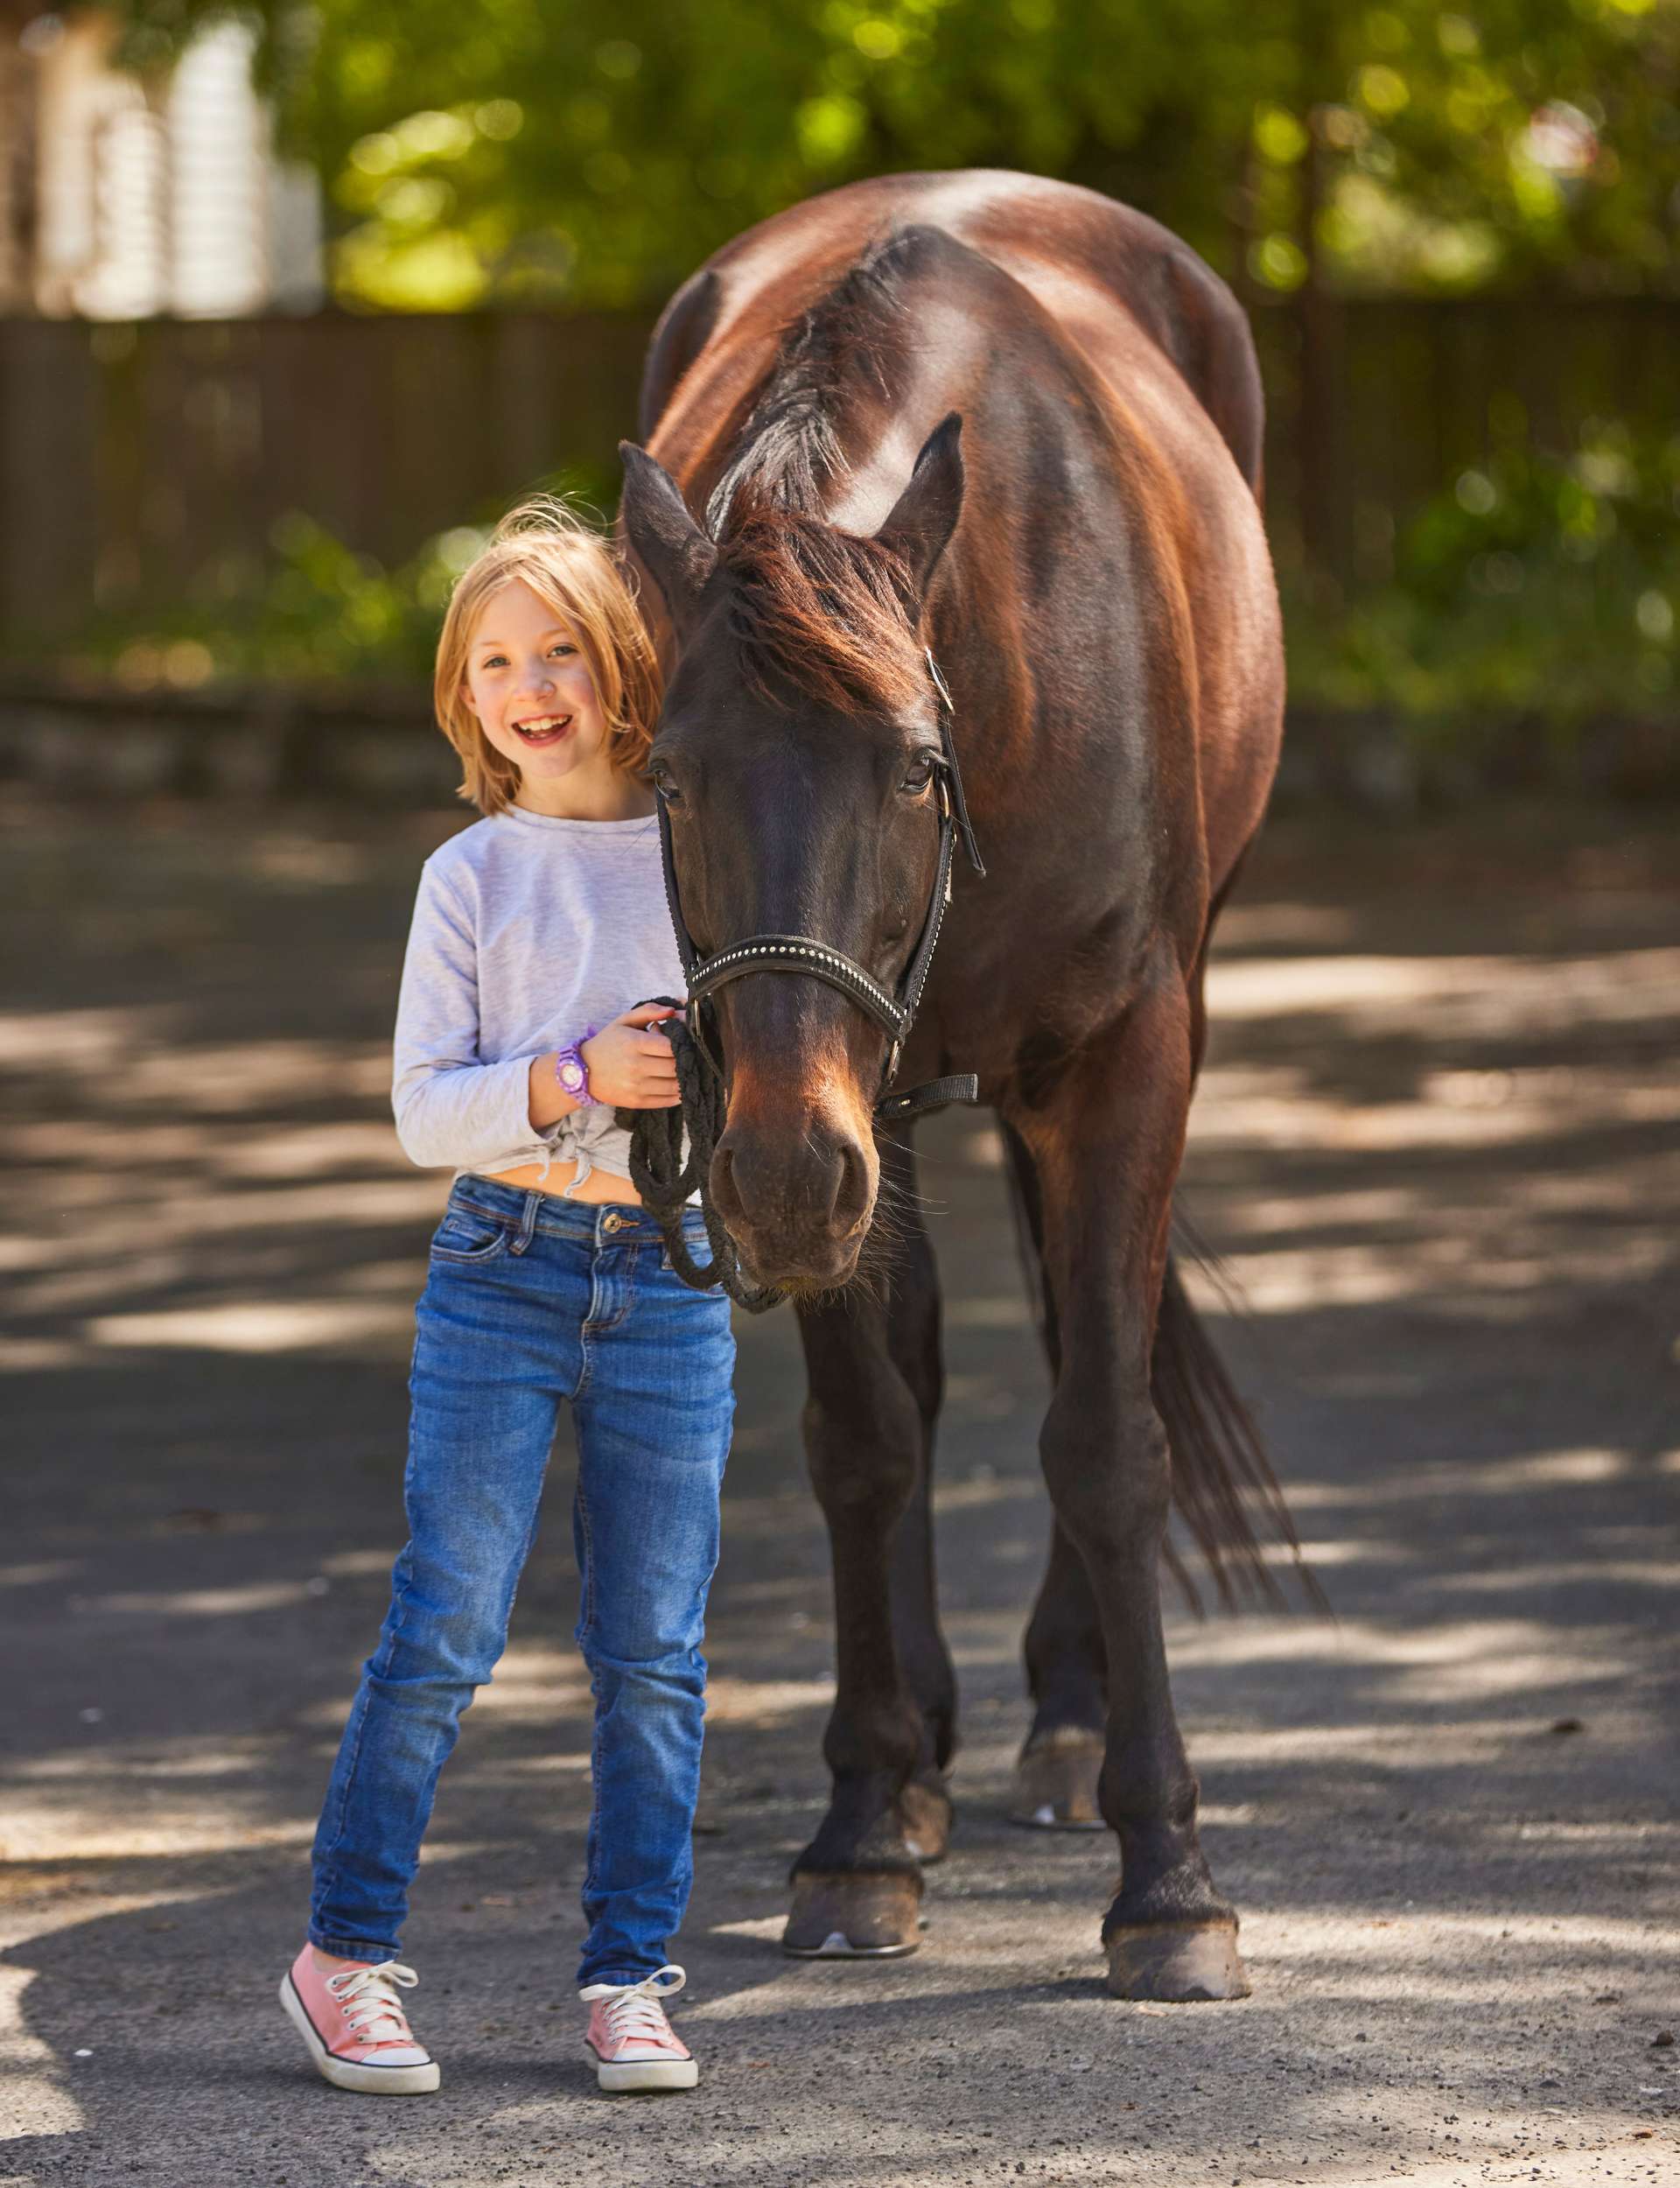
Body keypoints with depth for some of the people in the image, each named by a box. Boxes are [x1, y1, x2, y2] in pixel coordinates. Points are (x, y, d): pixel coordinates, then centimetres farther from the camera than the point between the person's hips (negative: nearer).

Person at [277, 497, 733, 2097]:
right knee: (443, 1631, -3)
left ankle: (630, 1970, 13)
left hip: (675, 1273, 2)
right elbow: (424, 1108, -5)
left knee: (653, 1651, 4)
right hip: (506, 1262, -2)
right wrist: (574, 1081, -20)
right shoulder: (472, 879, 0)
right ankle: (345, 1954, 8)